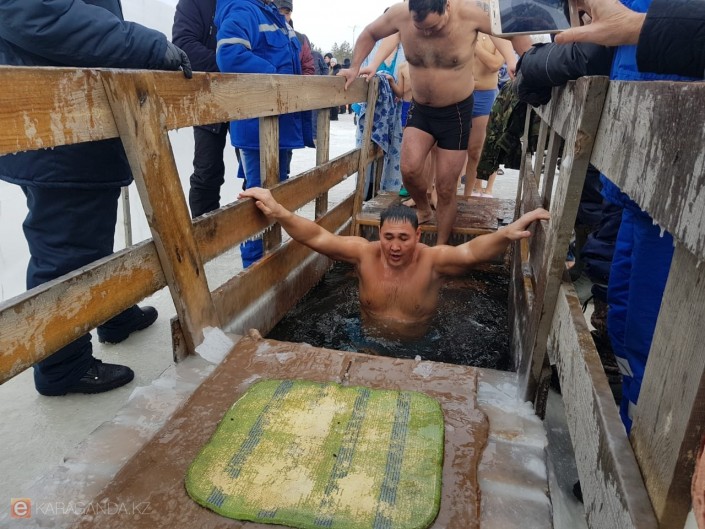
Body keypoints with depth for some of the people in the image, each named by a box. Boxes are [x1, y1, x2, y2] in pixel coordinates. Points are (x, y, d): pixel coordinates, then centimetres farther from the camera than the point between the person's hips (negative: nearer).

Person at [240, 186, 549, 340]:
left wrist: (508, 234, -57)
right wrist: (278, 212, -36)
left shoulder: (432, 261, -21)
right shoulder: (365, 253, -16)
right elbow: (317, 238, -22)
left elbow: (472, 251, -37)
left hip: (418, 350, -1)